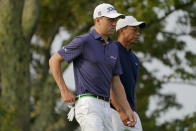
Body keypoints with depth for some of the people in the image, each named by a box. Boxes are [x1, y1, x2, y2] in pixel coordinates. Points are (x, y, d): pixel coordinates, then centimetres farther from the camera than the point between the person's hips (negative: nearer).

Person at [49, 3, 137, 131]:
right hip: (87, 105, -8)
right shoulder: (84, 41, -8)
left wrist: (128, 110, 10)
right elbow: (54, 60, -3)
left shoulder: (113, 48, 16)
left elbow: (116, 83, 19)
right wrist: (64, 91, -6)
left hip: (105, 106, 8)